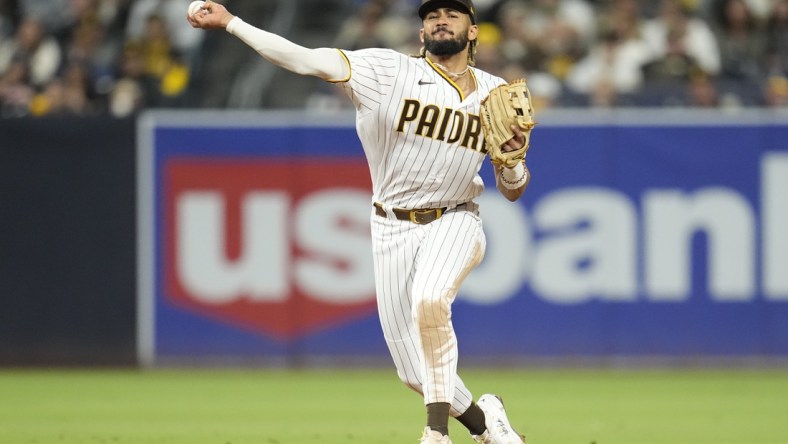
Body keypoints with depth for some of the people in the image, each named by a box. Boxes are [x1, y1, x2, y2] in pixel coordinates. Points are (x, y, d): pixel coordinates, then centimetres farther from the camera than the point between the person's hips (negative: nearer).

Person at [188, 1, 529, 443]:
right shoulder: (389, 70, -6)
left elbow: (512, 191, 7)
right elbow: (305, 59, -17)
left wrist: (514, 159, -16)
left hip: (455, 222, -1)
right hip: (393, 228, 1)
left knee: (429, 300, -34)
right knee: (415, 373, -1)